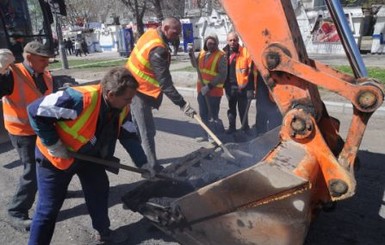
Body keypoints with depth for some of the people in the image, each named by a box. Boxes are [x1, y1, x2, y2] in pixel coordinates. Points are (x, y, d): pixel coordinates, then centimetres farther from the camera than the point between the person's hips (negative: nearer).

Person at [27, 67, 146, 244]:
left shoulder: (122, 109, -15)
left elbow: (129, 136, -1)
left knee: (99, 192, 15)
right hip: (56, 156, -6)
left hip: (89, 155, 6)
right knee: (48, 208, 2)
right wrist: (53, 145, -26)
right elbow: (36, 111, -31)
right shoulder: (80, 99, -39)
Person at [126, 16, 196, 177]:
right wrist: (182, 104, -31)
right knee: (147, 131, -6)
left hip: (133, 86, 10)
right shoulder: (158, 50, -28)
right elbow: (165, 82, -31)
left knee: (139, 127, 18)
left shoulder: (151, 33, 1)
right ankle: (153, 167, 2)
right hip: (139, 91, -10)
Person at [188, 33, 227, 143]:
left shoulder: (221, 56, -13)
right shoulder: (202, 53, 9)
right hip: (201, 89, 7)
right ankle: (208, 134, 32)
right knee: (203, 114, 16)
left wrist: (209, 86, -23)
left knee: (213, 116, -4)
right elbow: (196, 65, 25)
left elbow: (222, 75, -18)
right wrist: (192, 55, 7)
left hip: (214, 91, -7)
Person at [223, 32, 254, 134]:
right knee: (231, 109, 15)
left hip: (242, 86, -4)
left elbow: (251, 71, -9)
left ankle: (245, 128, 17)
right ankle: (231, 127, 29)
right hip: (230, 86, 4)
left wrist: (250, 88, -14)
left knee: (243, 109, 2)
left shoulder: (245, 52, -6)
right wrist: (225, 85, 7)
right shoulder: (225, 53, 7)